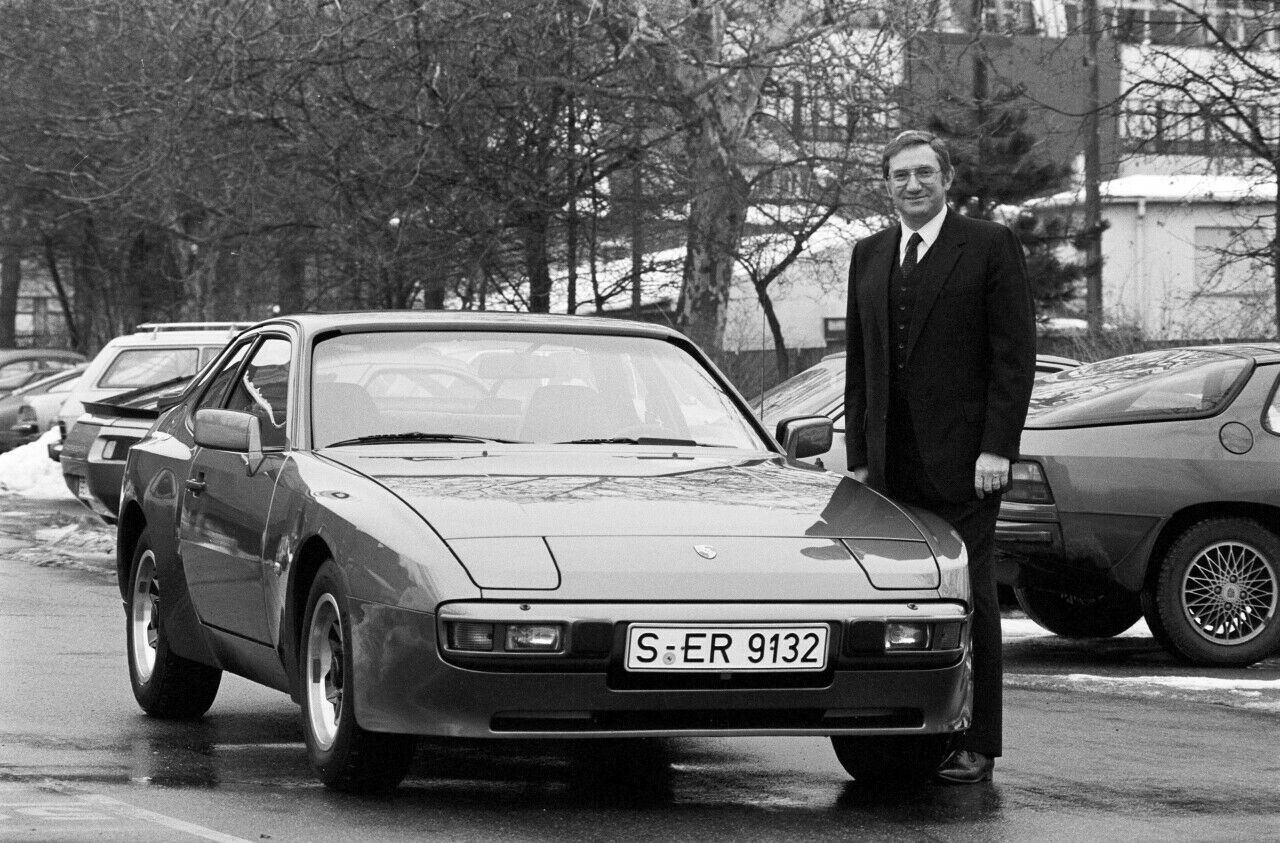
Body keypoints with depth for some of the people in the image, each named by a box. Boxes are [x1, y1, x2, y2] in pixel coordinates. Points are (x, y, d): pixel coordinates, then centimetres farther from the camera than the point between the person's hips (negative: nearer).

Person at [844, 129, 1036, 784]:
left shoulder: (990, 246, -1)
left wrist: (996, 448, -12)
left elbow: (1015, 353, -5)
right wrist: (859, 454, 11)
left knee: (967, 600, -1)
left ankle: (975, 747, 3)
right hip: (891, 465, 5)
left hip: (961, 461, -5)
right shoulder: (869, 256, 16)